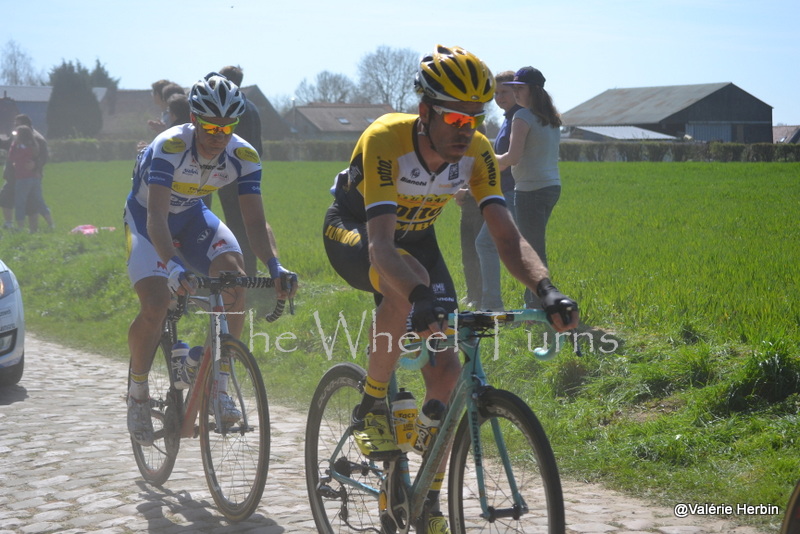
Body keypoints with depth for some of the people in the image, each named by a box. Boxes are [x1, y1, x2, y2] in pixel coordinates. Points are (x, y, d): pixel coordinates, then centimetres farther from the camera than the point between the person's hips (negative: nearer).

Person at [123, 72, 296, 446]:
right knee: (155, 307, -23)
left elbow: (256, 222, -23)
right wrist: (173, 265, -58)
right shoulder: (170, 147, -33)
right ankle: (137, 393, 3)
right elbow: (156, 217, -42)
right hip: (146, 218, -4)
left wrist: (275, 267, -41)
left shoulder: (244, 157, -21)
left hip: (194, 218, 4)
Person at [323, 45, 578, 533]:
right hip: (352, 231, -5)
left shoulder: (476, 152, -23)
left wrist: (547, 290, -46)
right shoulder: (385, 140, -37)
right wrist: (419, 298, -65)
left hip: (416, 236, 5)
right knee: (409, 283, -40)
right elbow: (381, 246, -47)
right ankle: (371, 407, -19)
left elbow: (508, 237, -27)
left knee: (446, 369, -7)